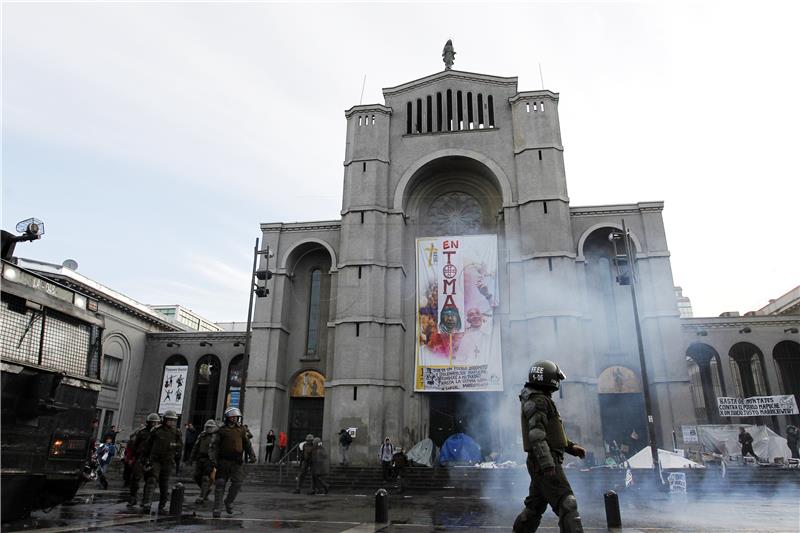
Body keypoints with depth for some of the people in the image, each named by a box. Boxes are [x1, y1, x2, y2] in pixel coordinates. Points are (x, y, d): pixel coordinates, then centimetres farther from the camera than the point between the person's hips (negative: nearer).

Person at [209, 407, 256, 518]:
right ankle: (217, 509, 11)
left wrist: (252, 455, -1)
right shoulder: (222, 430, 4)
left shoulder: (241, 430, 11)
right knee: (220, 484, 2)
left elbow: (247, 444, 12)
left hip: (237, 462, 2)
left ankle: (229, 502, 16)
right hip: (223, 461, -1)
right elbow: (214, 445, 1)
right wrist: (213, 458, -12)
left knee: (237, 482, -8)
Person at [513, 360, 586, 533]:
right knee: (567, 505, -9)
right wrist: (548, 465, -27)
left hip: (541, 464, 10)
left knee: (535, 506, 16)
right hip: (545, 462, -10)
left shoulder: (541, 400, 19)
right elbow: (537, 436, -23)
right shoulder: (537, 401, -14)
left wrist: (571, 447, 18)